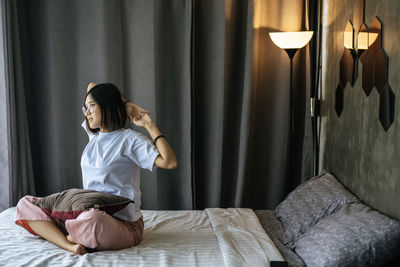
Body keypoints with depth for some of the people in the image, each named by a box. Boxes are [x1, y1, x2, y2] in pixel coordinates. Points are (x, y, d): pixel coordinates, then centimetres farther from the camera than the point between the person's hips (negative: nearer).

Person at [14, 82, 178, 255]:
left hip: (124, 223, -7)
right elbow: (92, 86, 25)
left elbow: (170, 162, -19)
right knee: (25, 204, -4)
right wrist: (125, 104, 14)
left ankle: (68, 238, -8)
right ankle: (70, 246, -26)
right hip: (88, 212, 7)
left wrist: (149, 125, -12)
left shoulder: (129, 139, -6)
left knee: (92, 219, -43)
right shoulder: (94, 135, 15)